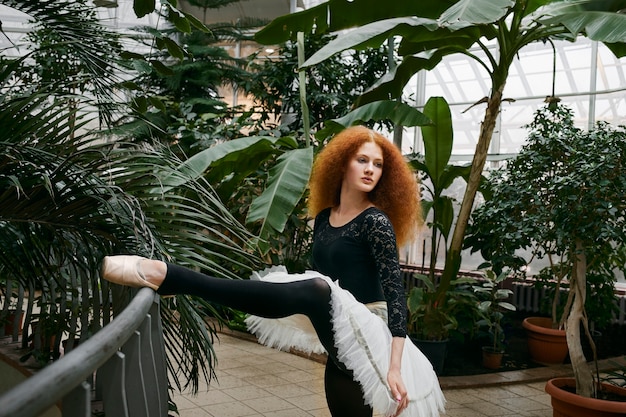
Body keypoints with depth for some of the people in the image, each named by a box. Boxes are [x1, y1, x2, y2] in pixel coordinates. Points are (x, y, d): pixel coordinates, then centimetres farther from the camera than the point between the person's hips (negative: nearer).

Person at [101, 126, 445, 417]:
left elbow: (394, 290, -19)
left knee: (313, 292, -33)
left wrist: (395, 366, -28)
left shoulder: (375, 222, -11)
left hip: (365, 334, -8)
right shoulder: (323, 218, 11)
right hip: (342, 336, 8)